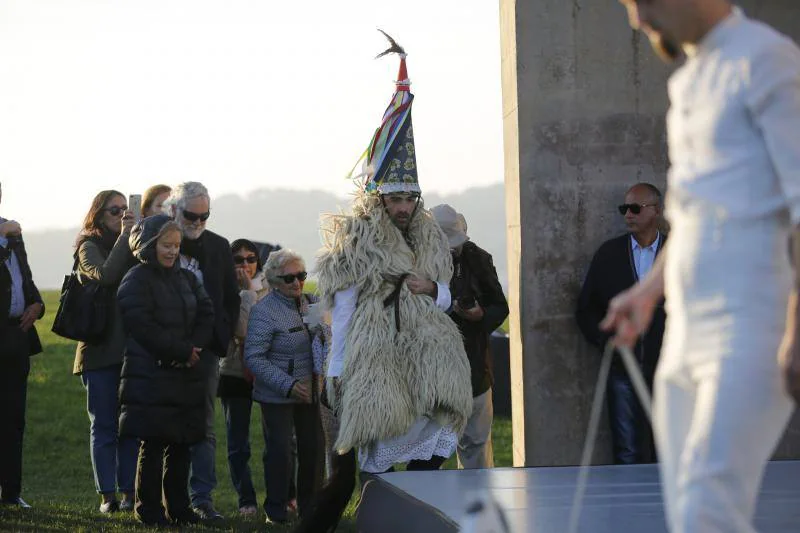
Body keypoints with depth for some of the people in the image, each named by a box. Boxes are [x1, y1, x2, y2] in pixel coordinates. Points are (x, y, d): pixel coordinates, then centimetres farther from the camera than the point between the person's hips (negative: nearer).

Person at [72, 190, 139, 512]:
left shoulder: (132, 245, 13)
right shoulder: (89, 247, 1)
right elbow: (105, 275, -20)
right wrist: (125, 236, -15)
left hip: (131, 348, 4)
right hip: (100, 349, -4)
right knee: (104, 424, 0)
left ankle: (129, 492, 7)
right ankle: (107, 495, 3)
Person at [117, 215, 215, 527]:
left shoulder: (185, 279, 16)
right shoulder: (136, 281, -7)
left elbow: (206, 314, 11)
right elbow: (144, 327, -16)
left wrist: (195, 348, -8)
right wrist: (183, 351, -14)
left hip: (185, 374, 7)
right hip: (151, 376, -7)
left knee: (181, 443, 8)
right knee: (153, 444, -5)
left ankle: (178, 507, 15)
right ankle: (149, 509, 1)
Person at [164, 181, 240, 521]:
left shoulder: (218, 247, 10)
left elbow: (231, 298, 15)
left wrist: (224, 338, 5)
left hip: (204, 349, 2)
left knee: (203, 426, -1)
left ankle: (202, 498, -2)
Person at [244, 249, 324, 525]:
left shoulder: (310, 302, 7)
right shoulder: (264, 310, -13)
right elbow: (254, 357, -17)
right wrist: (288, 385, -23)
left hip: (308, 393, 6)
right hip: (277, 397, -6)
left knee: (313, 448, 9)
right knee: (279, 451, -3)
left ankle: (310, 506, 22)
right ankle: (276, 511, 8)